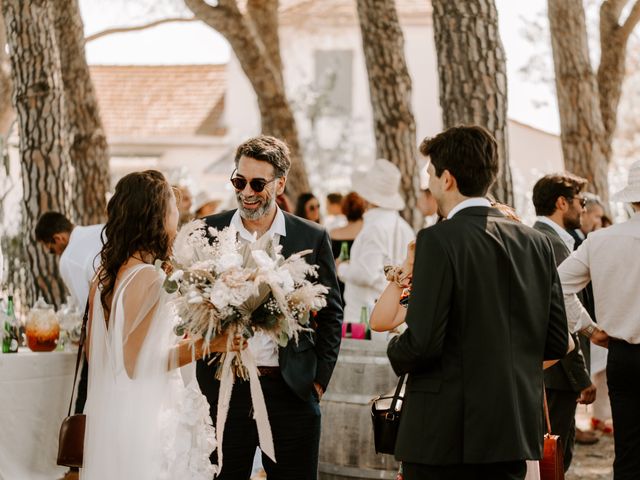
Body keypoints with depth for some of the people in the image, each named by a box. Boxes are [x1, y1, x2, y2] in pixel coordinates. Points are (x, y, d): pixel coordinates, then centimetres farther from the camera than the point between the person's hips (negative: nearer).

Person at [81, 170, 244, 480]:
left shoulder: (104, 277, 6)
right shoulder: (149, 278, -18)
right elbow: (136, 364, -20)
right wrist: (203, 345, -20)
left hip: (108, 416, 9)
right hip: (145, 418, -9)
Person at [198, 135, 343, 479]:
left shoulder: (312, 238, 4)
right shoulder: (207, 232, 3)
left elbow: (330, 313, 9)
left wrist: (319, 379, 3)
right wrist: (201, 382, -2)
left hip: (291, 391, 0)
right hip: (223, 389, 0)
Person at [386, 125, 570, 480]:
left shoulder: (439, 240, -12)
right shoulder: (536, 242, 6)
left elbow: (422, 342, -18)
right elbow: (556, 343, 8)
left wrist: (395, 351, 4)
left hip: (445, 435, -6)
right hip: (515, 434, 6)